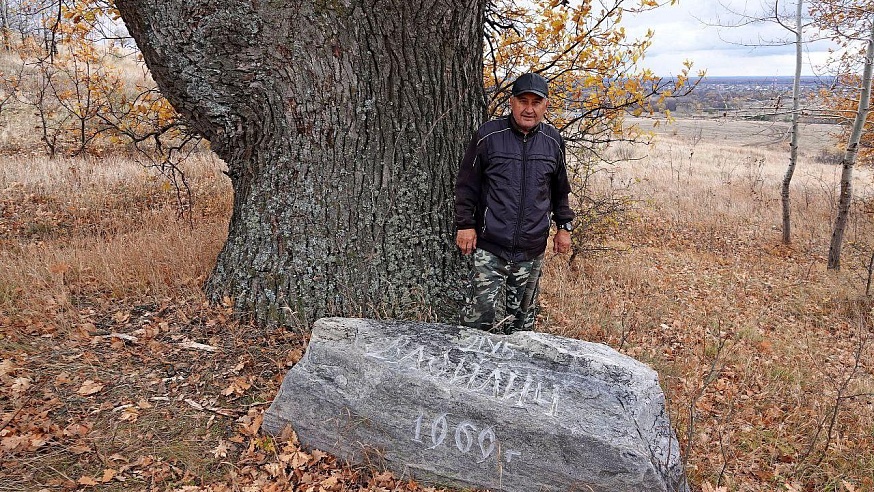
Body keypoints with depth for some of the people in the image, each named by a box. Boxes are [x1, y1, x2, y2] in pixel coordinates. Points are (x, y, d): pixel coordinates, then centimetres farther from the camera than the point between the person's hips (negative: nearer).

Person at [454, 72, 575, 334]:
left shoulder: (553, 141, 7)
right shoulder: (488, 135, -4)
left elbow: (560, 190, 18)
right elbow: (466, 184, 1)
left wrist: (564, 226, 17)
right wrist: (465, 224, -4)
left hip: (532, 250, 3)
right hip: (490, 247, -3)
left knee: (522, 316, 12)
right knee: (480, 312, -8)